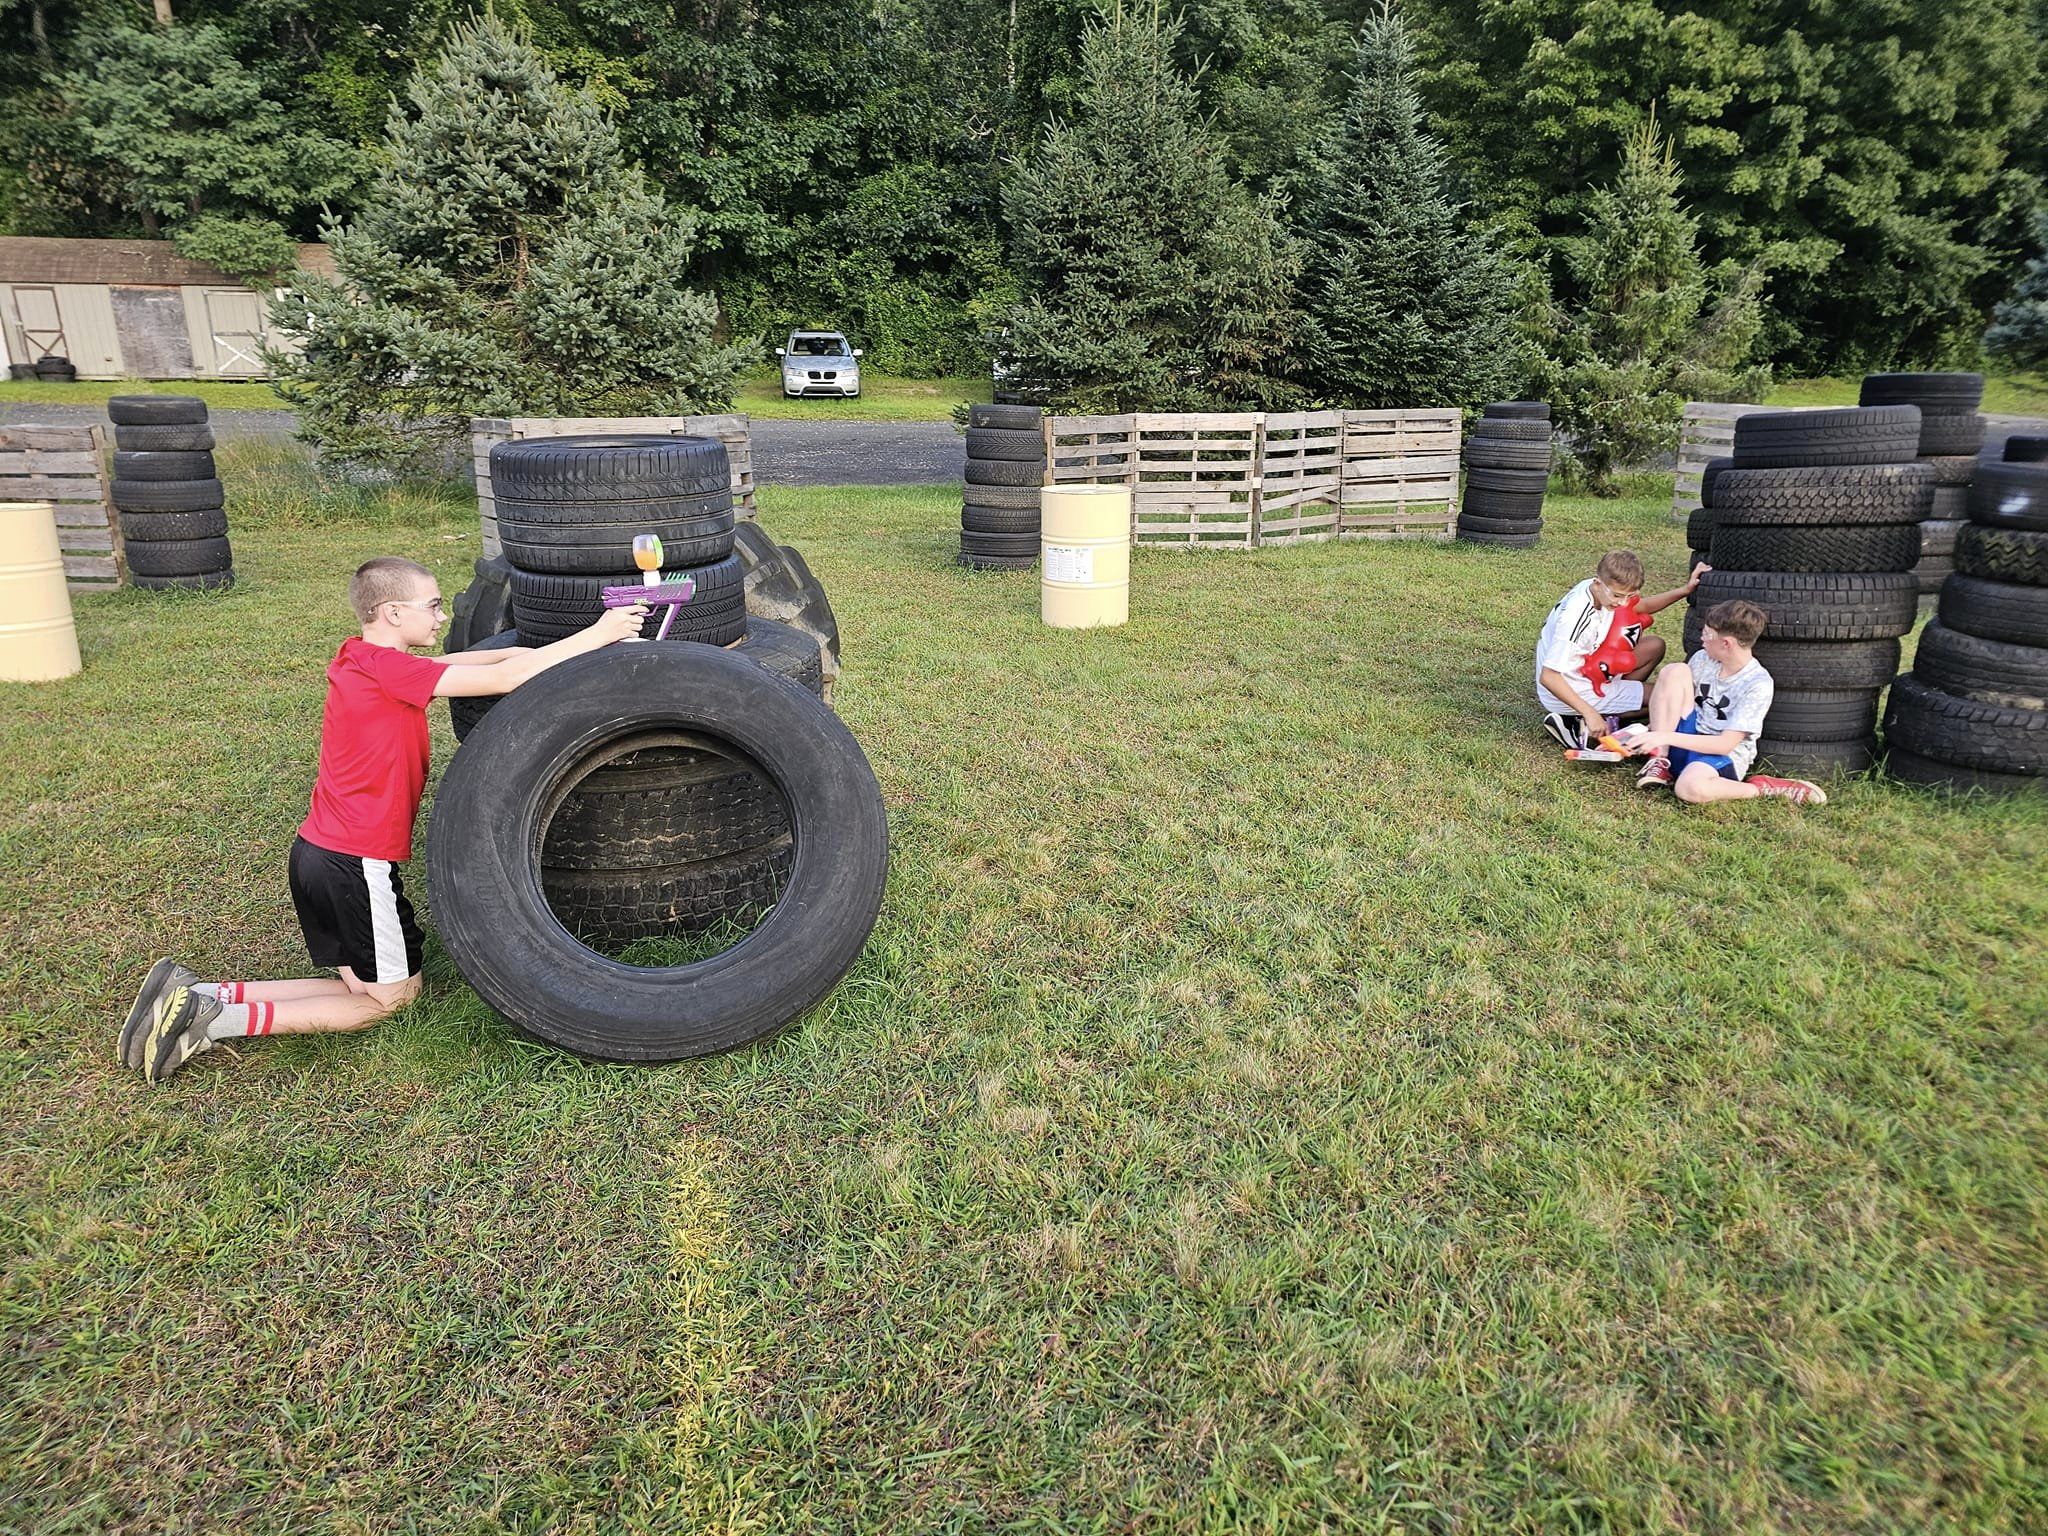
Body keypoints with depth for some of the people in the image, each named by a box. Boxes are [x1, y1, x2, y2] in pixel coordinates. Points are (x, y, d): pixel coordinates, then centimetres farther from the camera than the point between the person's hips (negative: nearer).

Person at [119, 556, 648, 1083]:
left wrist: (508, 653, -2)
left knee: (365, 986, 18)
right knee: (390, 996, 8)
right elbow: (504, 680, -23)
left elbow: (441, 664, 14)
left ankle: (198, 996, 12)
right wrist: (595, 635, -18)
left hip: (316, 852, 9)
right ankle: (218, 1020, 0)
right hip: (357, 863, -9)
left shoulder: (357, 657, 7)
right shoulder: (385, 667, -19)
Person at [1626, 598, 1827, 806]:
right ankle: (1661, 762, -17)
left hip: (1724, 756, -6)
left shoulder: (1758, 685, -17)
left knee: (1691, 789, -43)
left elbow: (1725, 745, -22)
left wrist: (1667, 737, -28)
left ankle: (1761, 788, -10)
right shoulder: (1703, 659, 1)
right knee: (1674, 672, -16)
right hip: (1688, 741, 6)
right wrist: (1650, 735, -5)